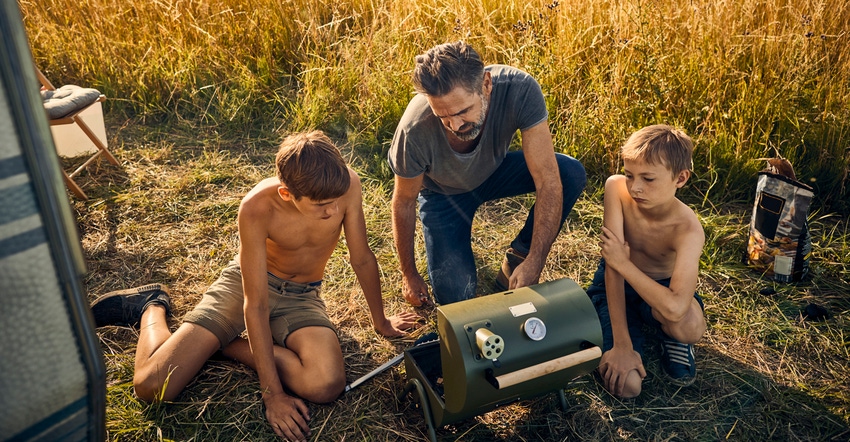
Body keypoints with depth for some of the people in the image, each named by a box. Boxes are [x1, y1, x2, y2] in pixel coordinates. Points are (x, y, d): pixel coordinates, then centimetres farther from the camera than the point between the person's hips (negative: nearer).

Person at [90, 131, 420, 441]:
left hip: (300, 296, 3)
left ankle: (228, 344, -2)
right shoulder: (257, 208, -29)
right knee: (151, 385, -15)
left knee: (326, 386, -29)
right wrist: (273, 394, -24)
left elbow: (362, 259, -8)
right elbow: (255, 305, -25)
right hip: (246, 284, -2)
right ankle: (152, 307, 19)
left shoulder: (345, 184, -24)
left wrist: (380, 321, 5)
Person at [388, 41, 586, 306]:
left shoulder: (520, 90, -36)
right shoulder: (414, 131, -36)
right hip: (443, 191, -1)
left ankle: (517, 259, -4)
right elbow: (404, 202, -18)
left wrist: (534, 264, -40)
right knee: (455, 295, -13)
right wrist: (409, 275, -7)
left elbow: (549, 182, -33)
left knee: (571, 173, -25)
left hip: (495, 170, 2)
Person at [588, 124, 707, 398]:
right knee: (625, 385, -21)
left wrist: (623, 263, -34)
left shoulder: (687, 230, -30)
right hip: (614, 286, 1)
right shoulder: (616, 188, -25)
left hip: (657, 291, 0)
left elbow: (675, 308, -44)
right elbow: (613, 266, -27)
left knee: (691, 327, -38)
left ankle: (671, 337, 2)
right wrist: (622, 344, -29)